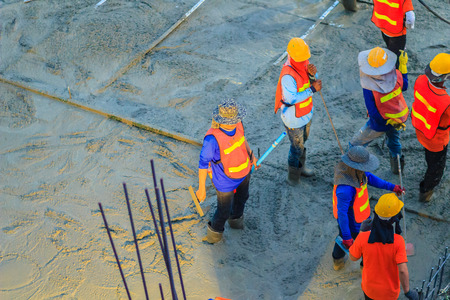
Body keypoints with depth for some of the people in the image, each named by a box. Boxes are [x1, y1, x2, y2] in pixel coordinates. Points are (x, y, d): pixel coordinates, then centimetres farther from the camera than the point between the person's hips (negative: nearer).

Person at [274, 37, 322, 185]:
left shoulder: (304, 63, -9)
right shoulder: (288, 75, -34)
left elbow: (311, 83, -3)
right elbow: (292, 98, -31)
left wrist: (312, 75, -25)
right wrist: (312, 90, -31)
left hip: (306, 111, 8)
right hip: (294, 118, -8)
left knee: (302, 141, 26)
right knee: (297, 147, 9)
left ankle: (300, 167, 48)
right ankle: (293, 174, 33)